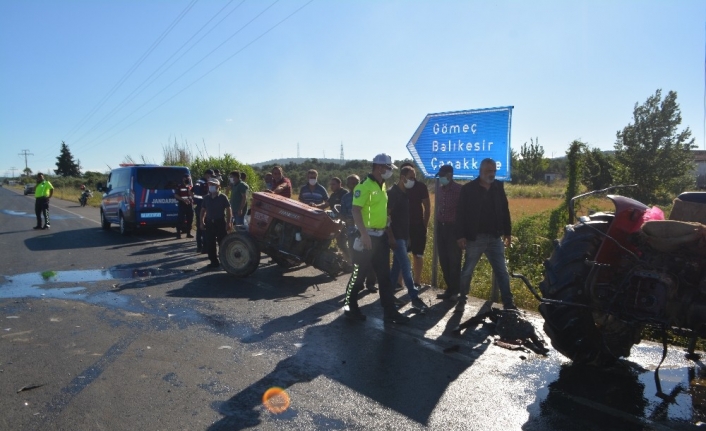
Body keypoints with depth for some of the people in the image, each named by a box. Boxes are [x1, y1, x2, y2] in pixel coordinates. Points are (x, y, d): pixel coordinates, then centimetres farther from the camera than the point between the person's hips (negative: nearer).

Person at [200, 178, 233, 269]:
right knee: (209, 244, 4)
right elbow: (203, 210, 14)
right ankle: (214, 262, 16)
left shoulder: (223, 197, -4)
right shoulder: (206, 198, 9)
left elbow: (228, 210, -6)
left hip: (221, 222, -4)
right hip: (209, 223, 4)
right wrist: (202, 221, 2)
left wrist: (228, 223, -12)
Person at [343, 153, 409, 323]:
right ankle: (350, 306, 20)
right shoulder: (364, 186, -14)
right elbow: (356, 210, -22)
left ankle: (390, 312, 17)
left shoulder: (382, 186, 13)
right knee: (359, 273, 3)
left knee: (384, 276, 10)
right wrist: (364, 234, -27)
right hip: (367, 236, -8)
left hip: (381, 237, 8)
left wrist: (388, 230, 18)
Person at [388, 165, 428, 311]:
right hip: (396, 236, -8)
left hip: (404, 235, 8)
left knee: (397, 265, 12)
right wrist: (390, 236, -21)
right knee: (406, 265, -9)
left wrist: (408, 234, 17)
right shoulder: (392, 192, -13)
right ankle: (414, 297, -6)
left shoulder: (406, 193, 12)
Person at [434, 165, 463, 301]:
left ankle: (454, 291, 13)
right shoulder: (441, 189, 10)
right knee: (444, 260, 10)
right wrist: (438, 224, 11)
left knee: (454, 260, 1)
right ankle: (450, 289, 21)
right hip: (441, 227, 7)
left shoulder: (459, 190, -9)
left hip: (453, 228, -6)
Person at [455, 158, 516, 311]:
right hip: (475, 238, -3)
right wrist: (460, 235, -13)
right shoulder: (468, 189, -6)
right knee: (467, 271, 8)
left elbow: (505, 210, 11)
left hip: (495, 237, 3)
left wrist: (507, 232, 10)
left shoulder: (498, 187, 6)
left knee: (502, 272, 5)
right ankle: (462, 300, 24)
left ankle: (508, 303, 13)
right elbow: (461, 213, -8)